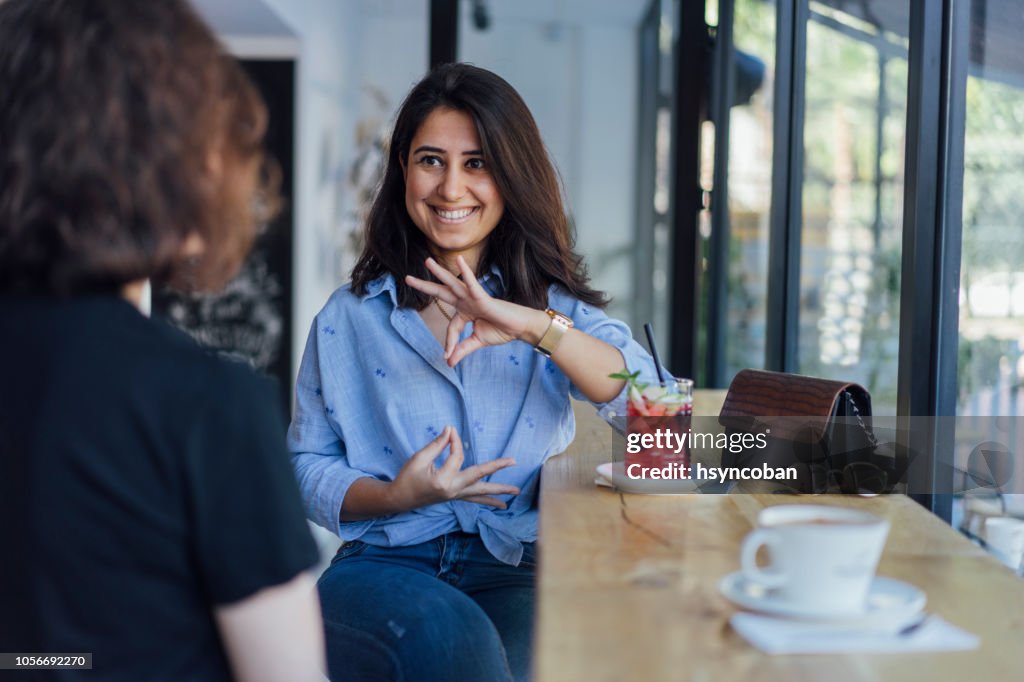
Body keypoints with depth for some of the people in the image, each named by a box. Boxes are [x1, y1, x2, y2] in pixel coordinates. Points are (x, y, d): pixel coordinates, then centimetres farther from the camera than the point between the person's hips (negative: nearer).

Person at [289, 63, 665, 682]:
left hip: (521, 570, 0)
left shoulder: (555, 303, 9)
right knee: (445, 631, -35)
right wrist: (395, 496, -11)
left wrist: (536, 326, -21)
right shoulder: (349, 319, 10)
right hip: (386, 564, 0)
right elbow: (307, 466, 10)